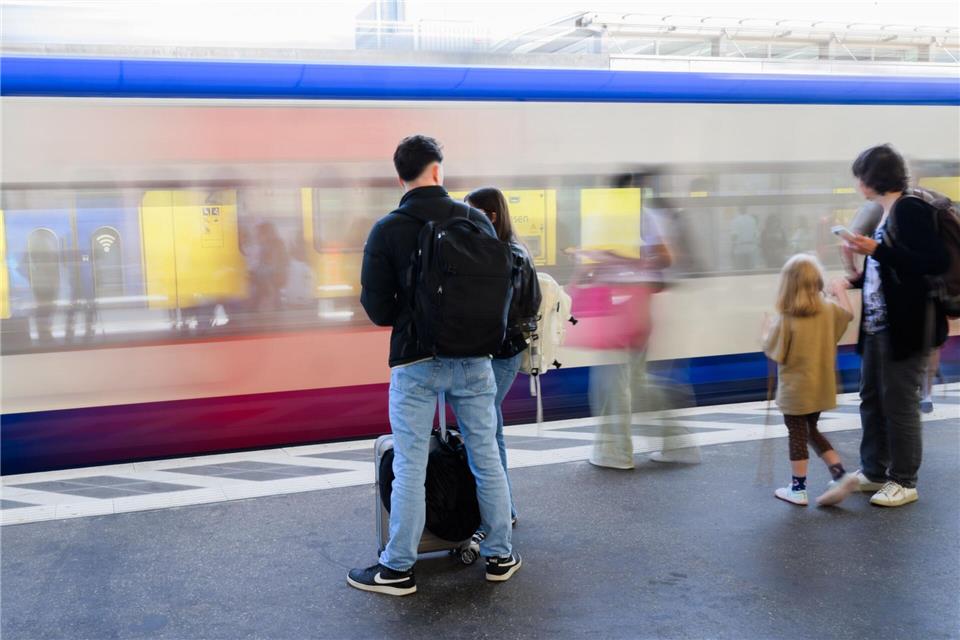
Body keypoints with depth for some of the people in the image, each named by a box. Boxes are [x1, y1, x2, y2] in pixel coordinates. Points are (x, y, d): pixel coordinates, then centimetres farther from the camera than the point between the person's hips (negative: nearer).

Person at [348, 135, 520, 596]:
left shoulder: (387, 230, -6)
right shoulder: (477, 220, 0)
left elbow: (378, 310, -7)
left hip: (415, 362, -2)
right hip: (473, 359, 3)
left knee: (410, 468, 4)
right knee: (486, 459, 12)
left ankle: (398, 569, 13)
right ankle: (500, 556, 24)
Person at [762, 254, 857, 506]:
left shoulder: (785, 320, -21)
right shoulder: (828, 310, -4)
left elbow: (772, 352, -15)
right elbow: (848, 313, 18)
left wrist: (767, 333, 4)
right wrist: (840, 290, 34)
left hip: (795, 390, -5)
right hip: (821, 388, 6)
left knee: (797, 436, 7)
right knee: (811, 431, 23)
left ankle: (798, 489, 18)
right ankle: (841, 475, 15)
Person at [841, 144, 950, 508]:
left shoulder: (908, 209, -15)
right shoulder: (884, 214, 12)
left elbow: (937, 263, -23)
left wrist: (877, 251, -25)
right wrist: (858, 280, 17)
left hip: (905, 327, -9)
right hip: (877, 327, 9)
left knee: (899, 404, 0)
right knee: (871, 400, 15)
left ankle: (904, 482, 14)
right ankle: (873, 473, 27)